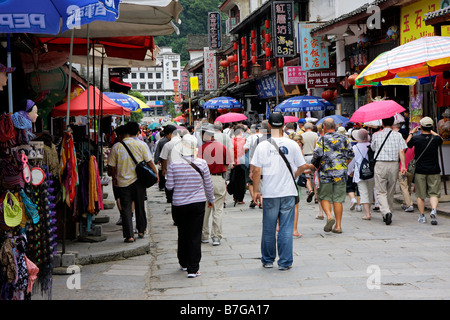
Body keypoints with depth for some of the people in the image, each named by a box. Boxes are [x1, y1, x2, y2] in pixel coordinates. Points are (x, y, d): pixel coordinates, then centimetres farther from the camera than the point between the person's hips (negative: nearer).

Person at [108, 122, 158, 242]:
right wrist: (155, 173, 10)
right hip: (139, 181, 1)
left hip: (123, 182, -1)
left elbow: (112, 166, 1)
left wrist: (114, 178, 16)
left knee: (126, 209, 3)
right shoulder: (141, 145, -6)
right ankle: (141, 230, 27)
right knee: (140, 206, 16)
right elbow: (149, 162, -4)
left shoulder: (116, 147, -5)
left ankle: (129, 235, -1)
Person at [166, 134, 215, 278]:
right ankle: (193, 269, 3)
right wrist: (211, 199, 16)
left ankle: (184, 263, 32)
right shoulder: (202, 163, -8)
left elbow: (169, 186, -4)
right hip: (198, 204, -1)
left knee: (182, 234, 18)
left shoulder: (174, 165, -9)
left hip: (179, 205, 1)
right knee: (195, 236, 3)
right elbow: (208, 184, 0)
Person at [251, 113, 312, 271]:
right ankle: (285, 262, 6)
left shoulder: (263, 146, -5)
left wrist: (255, 190, 2)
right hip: (288, 192, 0)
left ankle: (267, 260, 22)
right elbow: (303, 166, 2)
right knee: (286, 229, 4)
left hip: (269, 194, 0)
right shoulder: (292, 145, -2)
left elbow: (256, 170, -7)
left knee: (268, 229, 10)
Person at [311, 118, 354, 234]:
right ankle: (338, 226, 6)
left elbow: (316, 156, -11)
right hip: (341, 174, 3)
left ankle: (329, 216, -14)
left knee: (324, 197, 10)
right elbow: (350, 155, 9)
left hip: (326, 173, -3)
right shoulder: (344, 139, 6)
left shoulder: (322, 139, -5)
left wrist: (314, 166, 7)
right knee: (338, 199, 6)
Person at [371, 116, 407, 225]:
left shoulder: (376, 135, 3)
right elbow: (401, 151, -4)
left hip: (380, 164, -2)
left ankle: (386, 212, -23)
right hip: (394, 164, 2)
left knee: (381, 192, -2)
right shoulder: (398, 135, 4)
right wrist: (403, 166, -6)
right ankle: (388, 213, 23)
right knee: (391, 191, 15)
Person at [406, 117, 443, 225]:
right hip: (434, 171, 0)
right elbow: (441, 139, 20)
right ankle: (433, 210, -19)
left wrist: (411, 133, 26)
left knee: (420, 195, 9)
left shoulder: (416, 138, -9)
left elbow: (407, 143, 13)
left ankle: (422, 216, 11)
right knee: (434, 193, 5)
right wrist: (431, 131, 29)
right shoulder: (435, 139, -6)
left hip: (420, 171, 0)